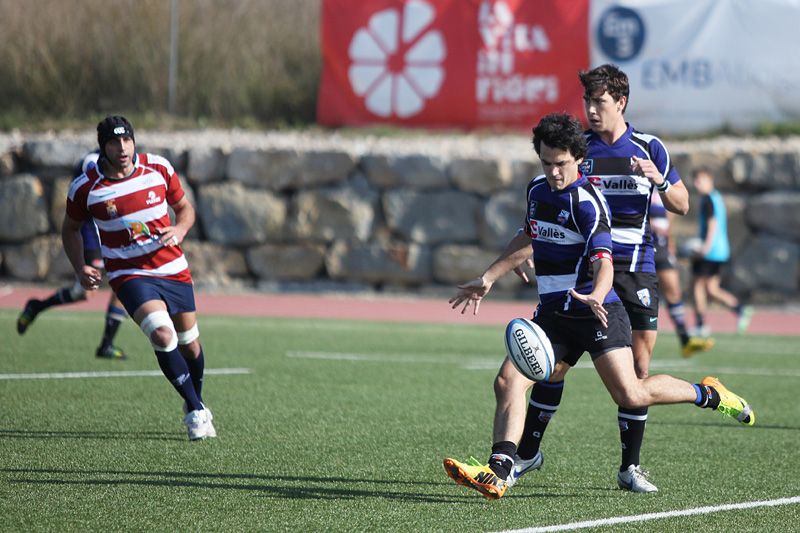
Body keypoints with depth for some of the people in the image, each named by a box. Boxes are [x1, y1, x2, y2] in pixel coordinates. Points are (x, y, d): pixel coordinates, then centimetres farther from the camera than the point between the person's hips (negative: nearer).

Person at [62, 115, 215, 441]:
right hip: (130, 275, -3)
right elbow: (70, 229, 8)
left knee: (189, 344, 12)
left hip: (174, 270, 3)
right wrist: (80, 268, -6)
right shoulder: (85, 188, -9)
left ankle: (196, 402, 40)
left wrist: (179, 230, -12)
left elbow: (185, 208, 10)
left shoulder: (159, 169, -5)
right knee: (162, 335, -26)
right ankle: (196, 411, -13)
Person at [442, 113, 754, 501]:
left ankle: (708, 394, 13)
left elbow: (603, 261, -26)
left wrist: (596, 296, -47)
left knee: (630, 395, -13)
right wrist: (487, 279, 28)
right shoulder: (537, 190, 9)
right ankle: (499, 473, -20)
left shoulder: (587, 201, -16)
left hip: (596, 312, -7)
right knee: (508, 381, -13)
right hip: (553, 315, 7)